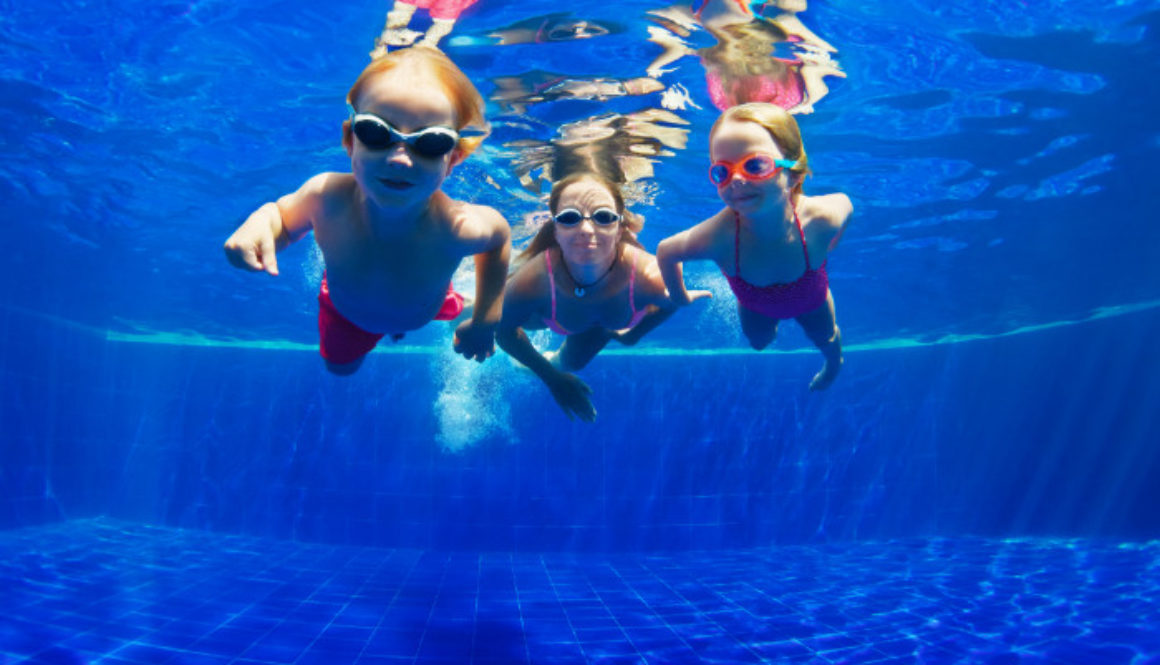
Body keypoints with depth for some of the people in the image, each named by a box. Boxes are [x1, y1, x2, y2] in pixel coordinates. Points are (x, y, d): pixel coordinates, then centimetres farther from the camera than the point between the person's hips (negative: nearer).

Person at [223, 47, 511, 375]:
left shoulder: (457, 229, -46)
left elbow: (499, 233, -20)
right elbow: (284, 216, -16)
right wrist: (260, 223, -41)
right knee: (339, 366, 33)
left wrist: (487, 318, -18)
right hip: (344, 310, 1)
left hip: (425, 313, -1)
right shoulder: (327, 197, -41)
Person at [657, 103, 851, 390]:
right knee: (759, 342, 29)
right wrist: (679, 296, -10)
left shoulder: (821, 220, -44)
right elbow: (666, 251, -26)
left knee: (825, 339, 30)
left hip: (810, 300, 1)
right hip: (755, 305, 0)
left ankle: (834, 362, 67)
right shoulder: (718, 236, -47)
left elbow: (844, 202, -17)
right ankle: (771, 327, 65)